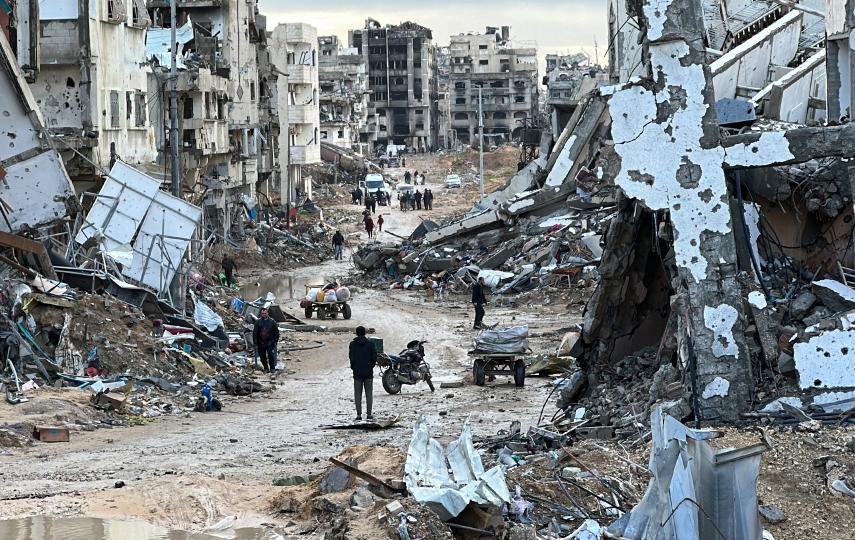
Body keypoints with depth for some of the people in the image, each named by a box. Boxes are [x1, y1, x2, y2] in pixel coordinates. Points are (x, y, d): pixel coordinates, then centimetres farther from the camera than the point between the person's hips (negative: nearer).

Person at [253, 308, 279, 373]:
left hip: (270, 342, -1)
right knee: (262, 356, 5)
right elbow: (255, 332, 5)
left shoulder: (272, 321, 1)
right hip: (261, 342, 1)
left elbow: (276, 332, 8)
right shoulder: (258, 321, 2)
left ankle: (272, 368, 7)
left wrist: (276, 341, 2)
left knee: (271, 355, -5)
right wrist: (255, 341, 0)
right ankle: (266, 368, 18)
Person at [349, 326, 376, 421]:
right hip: (368, 372, 1)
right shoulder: (370, 343, -2)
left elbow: (352, 358, -5)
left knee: (358, 394, 4)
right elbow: (374, 356, -2)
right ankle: (369, 414, 5)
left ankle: (359, 415, -1)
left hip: (357, 372, -1)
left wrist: (353, 368, 10)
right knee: (369, 393, 7)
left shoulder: (353, 344, -3)